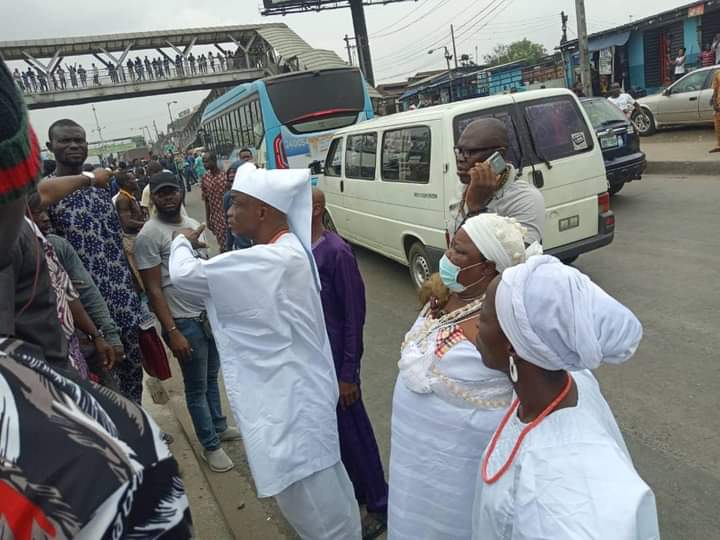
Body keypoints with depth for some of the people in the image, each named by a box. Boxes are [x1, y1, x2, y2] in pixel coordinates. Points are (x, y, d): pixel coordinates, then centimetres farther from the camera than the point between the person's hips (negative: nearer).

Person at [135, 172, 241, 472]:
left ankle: (219, 427, 40)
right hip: (185, 321, -6)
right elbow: (153, 289, -15)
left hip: (211, 313, 7)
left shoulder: (193, 224, 8)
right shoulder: (149, 235, -13)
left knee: (212, 377, 21)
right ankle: (211, 445, 22)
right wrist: (172, 331, -18)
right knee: (197, 387, 7)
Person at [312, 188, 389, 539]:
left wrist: (348, 373, -15)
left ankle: (379, 506, 28)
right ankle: (350, 490, 44)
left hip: (334, 359, -7)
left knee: (352, 432, 7)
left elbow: (354, 315, -17)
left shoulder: (336, 253, -20)